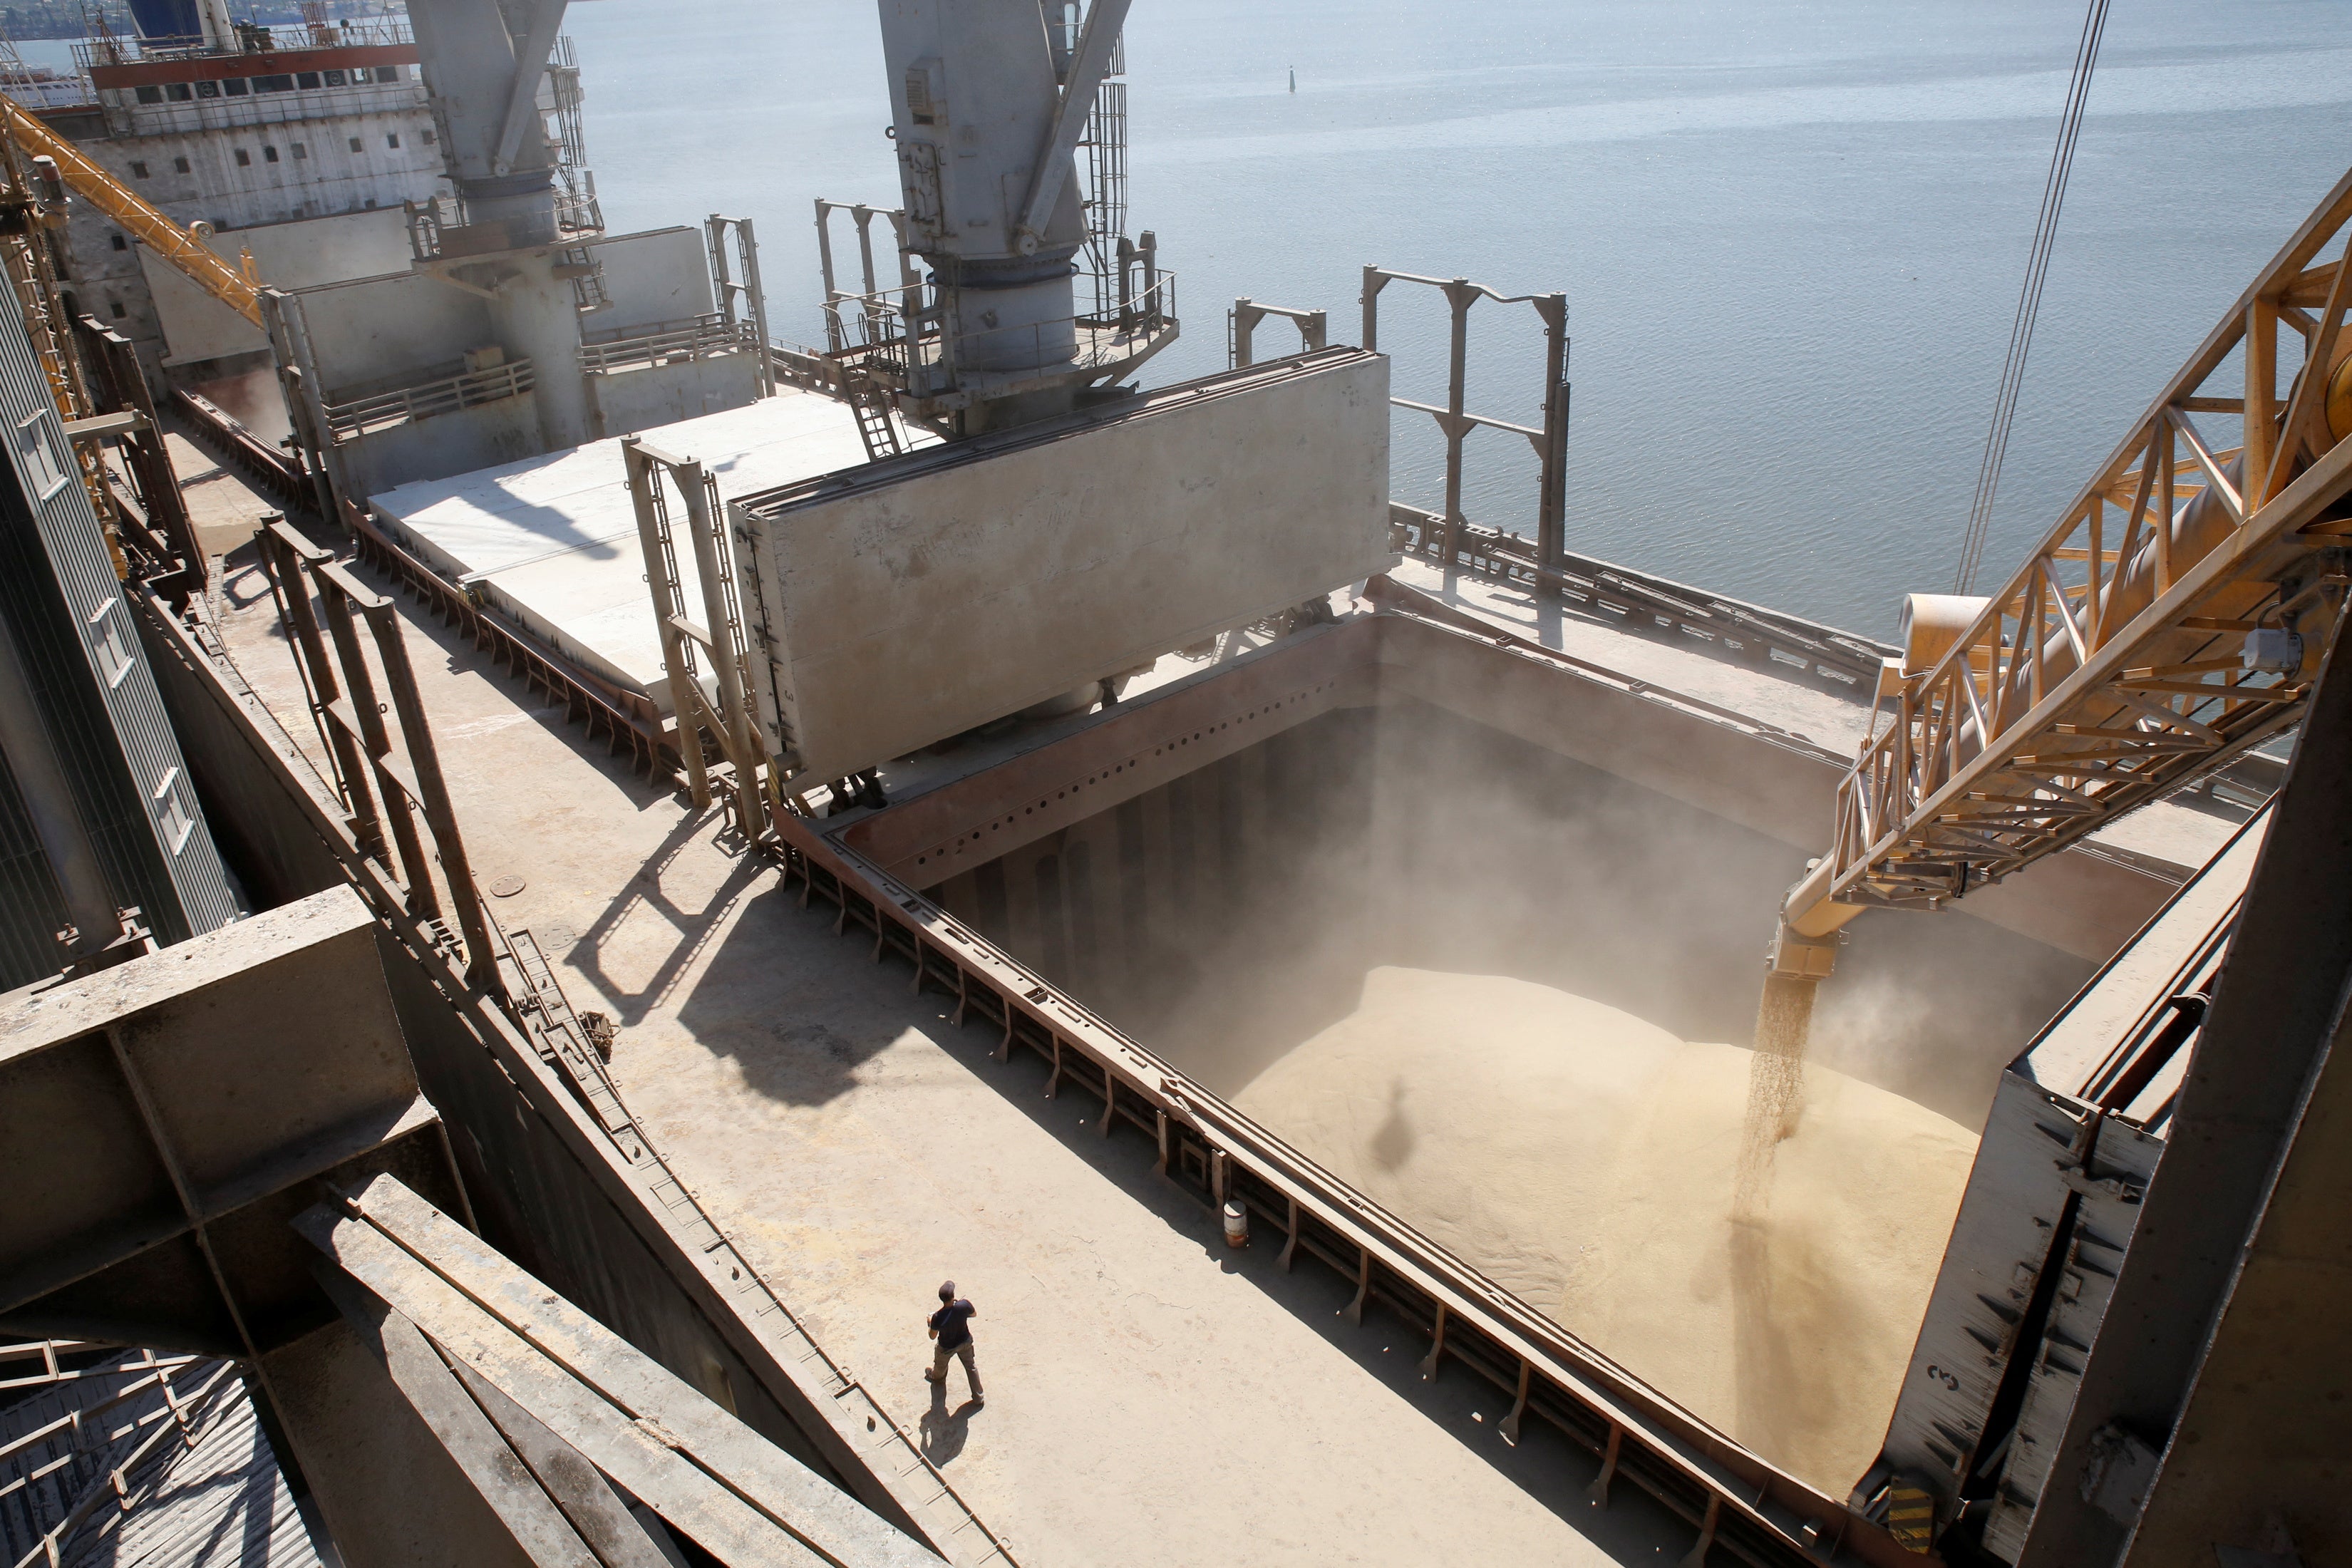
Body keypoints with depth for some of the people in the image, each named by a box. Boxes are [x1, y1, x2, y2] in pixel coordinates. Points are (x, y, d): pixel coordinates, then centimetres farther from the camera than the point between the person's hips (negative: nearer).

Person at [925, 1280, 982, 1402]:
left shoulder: (938, 1318, -38)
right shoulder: (964, 1305, -31)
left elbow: (932, 1336, -19)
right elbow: (974, 1314, -7)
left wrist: (930, 1322, 0)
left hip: (947, 1348, -2)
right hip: (965, 1342, 2)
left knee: (941, 1365, 33)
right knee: (971, 1367, 25)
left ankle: (937, 1378, 65)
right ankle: (978, 1397, 36)